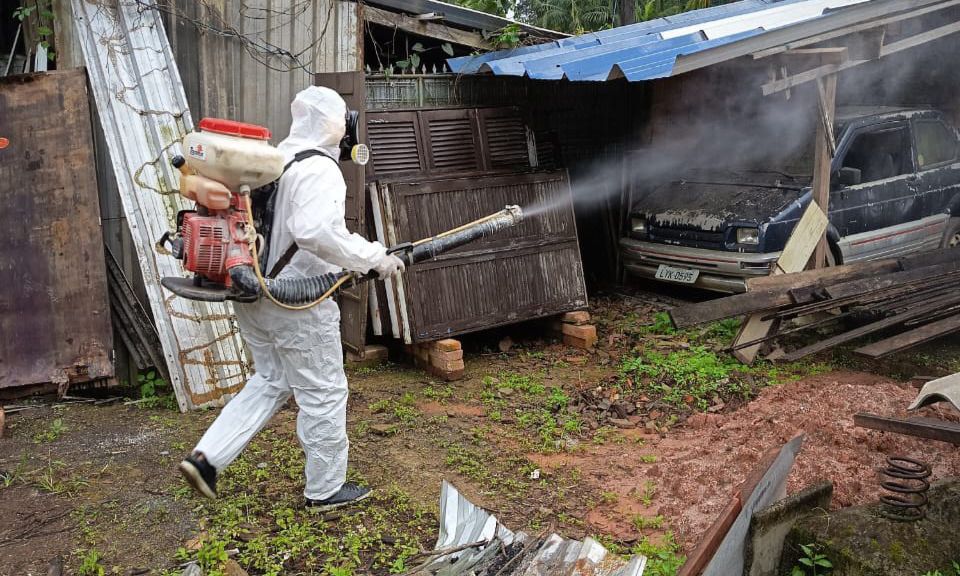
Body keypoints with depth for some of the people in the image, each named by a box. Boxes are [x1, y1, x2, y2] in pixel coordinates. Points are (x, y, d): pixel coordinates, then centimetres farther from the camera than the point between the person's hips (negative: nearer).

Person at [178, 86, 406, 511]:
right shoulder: (320, 169, -17)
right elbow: (317, 232, -32)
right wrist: (375, 258, -22)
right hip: (297, 304, -9)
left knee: (270, 382, 23)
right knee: (324, 393, 7)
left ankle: (205, 458, 18)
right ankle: (326, 489, 21)